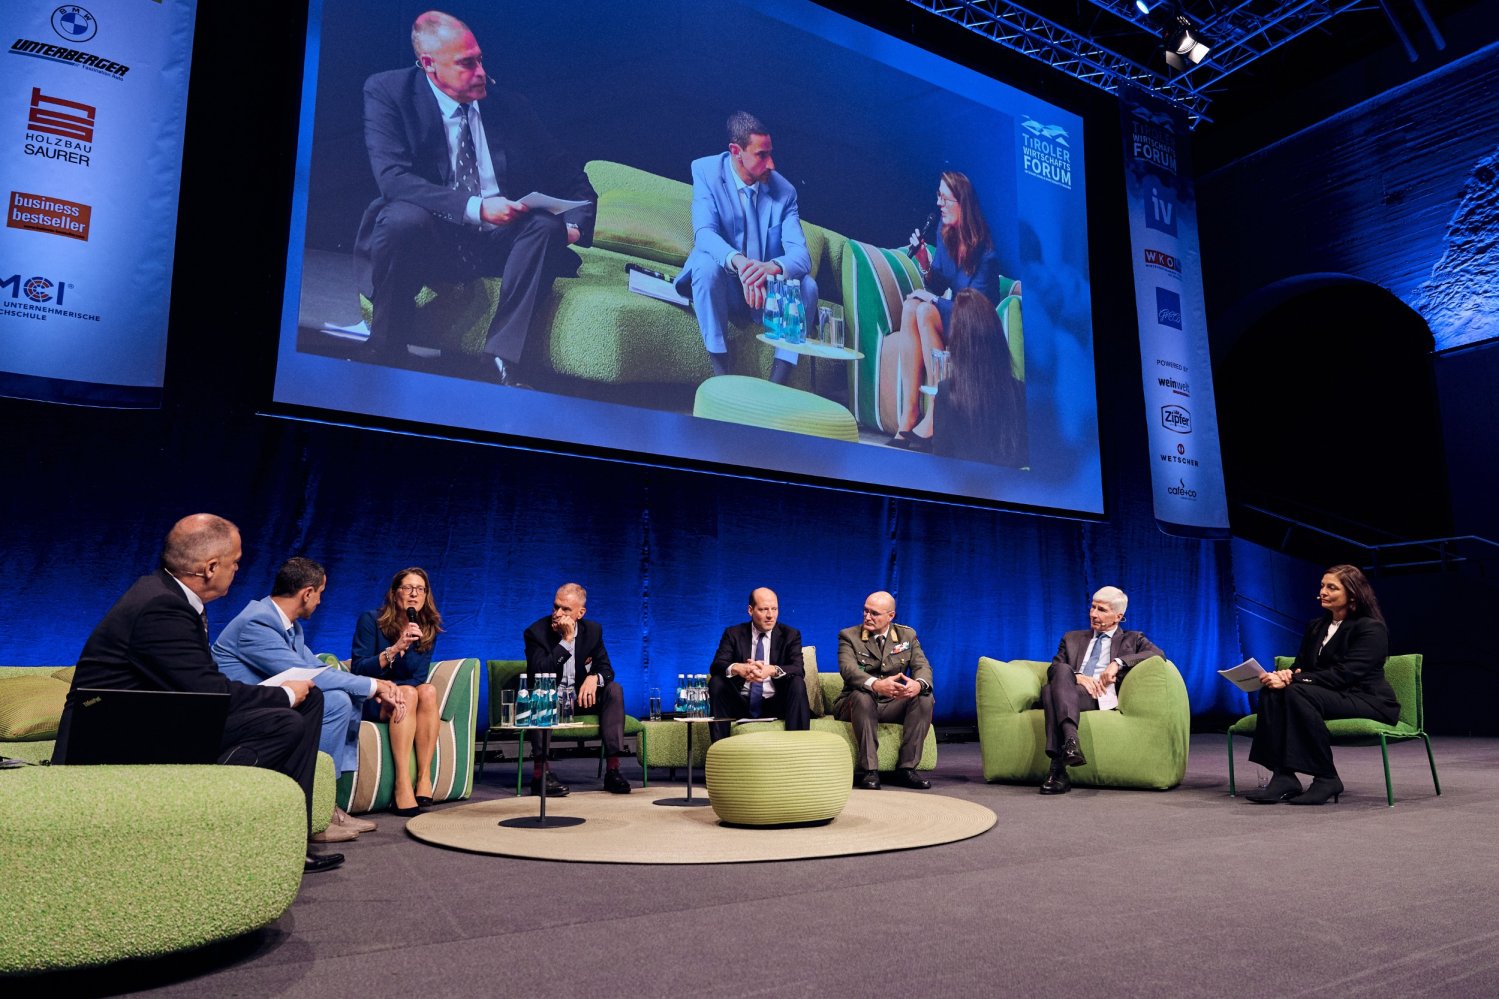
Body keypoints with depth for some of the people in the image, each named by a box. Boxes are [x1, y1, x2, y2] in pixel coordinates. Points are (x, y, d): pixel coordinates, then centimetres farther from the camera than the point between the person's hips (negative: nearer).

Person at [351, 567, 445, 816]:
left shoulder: (427, 629, 6)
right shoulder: (370, 620, -4)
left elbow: (419, 676, -3)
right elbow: (358, 670, -12)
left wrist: (406, 649, -22)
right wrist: (394, 649, -25)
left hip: (402, 697, 3)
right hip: (370, 701, -3)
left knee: (428, 691, -29)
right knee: (408, 694, -33)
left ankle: (424, 776, -31)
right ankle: (402, 784, -41)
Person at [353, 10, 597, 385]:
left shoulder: (509, 105, 8)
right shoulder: (387, 91, -1)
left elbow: (573, 181, 9)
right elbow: (391, 176, -16)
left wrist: (574, 223, -13)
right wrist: (475, 207, -28)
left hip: (498, 242, 3)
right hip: (429, 241, -2)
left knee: (548, 225, -27)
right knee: (403, 218, -35)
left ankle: (501, 357, -28)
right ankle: (385, 354, -17)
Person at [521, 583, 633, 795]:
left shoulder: (593, 630, -1)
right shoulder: (536, 632, -13)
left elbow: (606, 669, -1)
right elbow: (540, 674, -26)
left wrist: (594, 678, -26)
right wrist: (566, 640, -29)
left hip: (581, 697, 4)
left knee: (614, 689, -20)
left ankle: (612, 770, -23)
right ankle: (541, 771, -36)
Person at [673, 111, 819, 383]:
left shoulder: (784, 190, -5)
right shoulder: (706, 171, -9)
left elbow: (801, 253, -15)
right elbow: (704, 233, -24)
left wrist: (774, 267, -41)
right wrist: (738, 262, -46)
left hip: (767, 291, 2)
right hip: (724, 285, -2)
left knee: (807, 285, -24)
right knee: (706, 264, -33)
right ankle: (722, 378, -29)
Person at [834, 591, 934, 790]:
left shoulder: (907, 635, 6)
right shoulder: (849, 636, -5)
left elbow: (922, 667, -7)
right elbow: (848, 669, -24)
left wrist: (918, 684, -34)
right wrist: (876, 684, -45)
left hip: (893, 705, 3)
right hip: (856, 704, -3)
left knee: (925, 697, -23)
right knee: (862, 696, -36)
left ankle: (906, 768, -22)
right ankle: (868, 770, -33)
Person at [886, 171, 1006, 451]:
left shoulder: (984, 250, -19)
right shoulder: (945, 233, 1)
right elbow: (939, 286, 6)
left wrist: (932, 299, -16)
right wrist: (924, 263, -12)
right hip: (953, 315, 6)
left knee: (924, 311, -29)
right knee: (911, 306, -22)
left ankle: (935, 417, -27)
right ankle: (908, 415, -27)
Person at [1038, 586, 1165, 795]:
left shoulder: (1132, 639, 23)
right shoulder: (1072, 638, 31)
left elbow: (1158, 654, 1)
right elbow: (1053, 669, 15)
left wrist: (1118, 662, -10)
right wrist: (1077, 677, -8)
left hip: (1101, 699, -3)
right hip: (1070, 692, 3)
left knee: (1050, 691, -34)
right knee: (1062, 671, -35)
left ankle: (1058, 770, -43)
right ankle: (1070, 740, -50)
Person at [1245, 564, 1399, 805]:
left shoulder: (1372, 629, -7)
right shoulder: (1316, 627, 16)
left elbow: (1343, 674, -20)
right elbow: (1300, 665, 11)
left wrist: (1294, 680, -28)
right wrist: (1287, 674, -15)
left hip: (1368, 701, -7)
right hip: (1330, 696, 7)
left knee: (1299, 693, -34)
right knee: (1271, 691, -23)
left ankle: (1326, 778, -24)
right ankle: (1283, 777, -29)